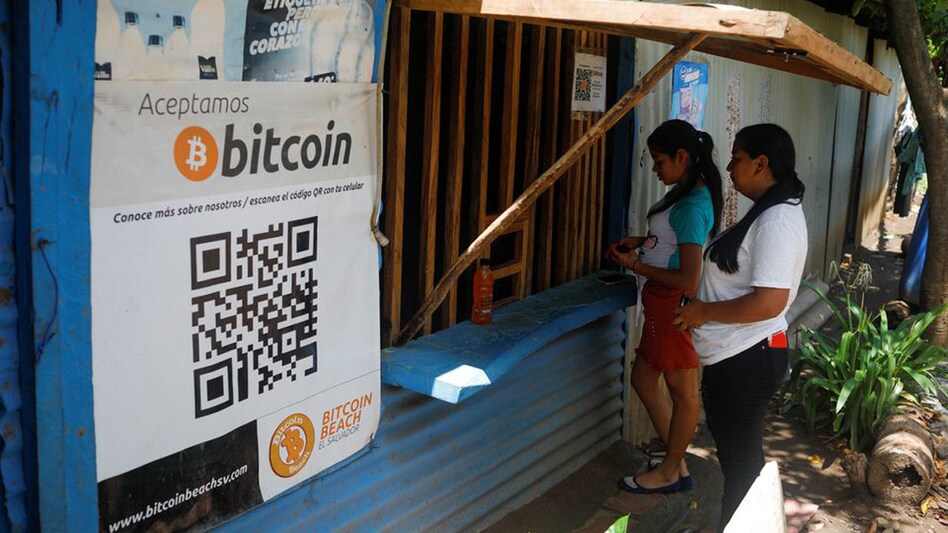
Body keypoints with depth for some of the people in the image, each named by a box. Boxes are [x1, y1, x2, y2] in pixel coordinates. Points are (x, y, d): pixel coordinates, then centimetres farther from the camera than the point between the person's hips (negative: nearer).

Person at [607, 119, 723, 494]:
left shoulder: (692, 206, -23)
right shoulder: (688, 192, 7)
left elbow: (688, 279, -25)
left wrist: (637, 266, -14)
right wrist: (641, 241, 8)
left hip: (675, 304, -10)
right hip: (663, 303, 11)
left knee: (682, 391, 8)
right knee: (643, 379, 18)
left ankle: (671, 473, 24)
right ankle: (676, 462, 30)